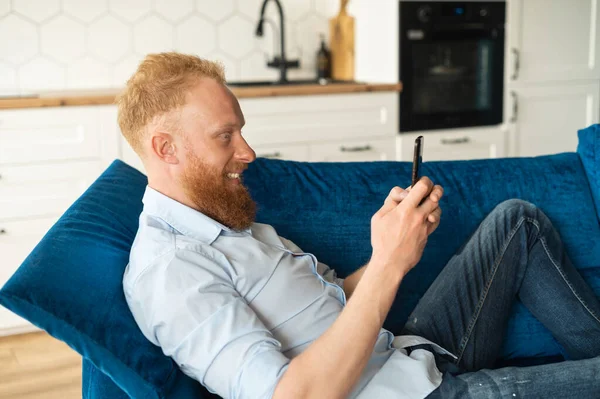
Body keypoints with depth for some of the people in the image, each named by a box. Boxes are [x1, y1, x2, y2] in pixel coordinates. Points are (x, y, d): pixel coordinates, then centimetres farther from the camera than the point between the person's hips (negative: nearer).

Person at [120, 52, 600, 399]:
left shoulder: (227, 224, 11)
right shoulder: (166, 268, -21)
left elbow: (334, 301, 12)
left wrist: (401, 235, -6)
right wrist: (388, 265, -30)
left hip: (409, 356, 10)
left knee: (518, 220, 14)